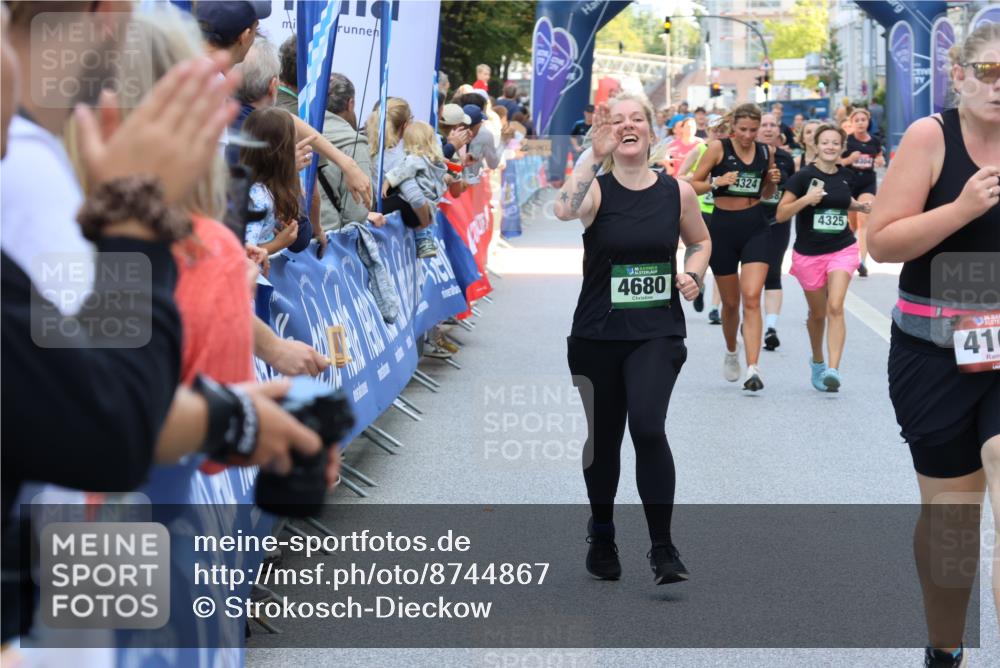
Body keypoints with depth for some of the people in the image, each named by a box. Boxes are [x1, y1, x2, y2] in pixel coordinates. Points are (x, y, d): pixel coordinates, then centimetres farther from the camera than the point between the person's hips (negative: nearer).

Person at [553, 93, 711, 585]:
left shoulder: (677, 191, 0)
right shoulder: (597, 189, -6)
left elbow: (700, 240, 18)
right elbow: (564, 211, -30)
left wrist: (693, 275, -2)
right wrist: (595, 154, -32)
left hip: (657, 333, 0)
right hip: (597, 336, 1)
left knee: (647, 427, -19)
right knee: (603, 436, 12)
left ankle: (662, 546, -7)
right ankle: (601, 533, 37)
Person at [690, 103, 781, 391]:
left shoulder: (766, 152, 6)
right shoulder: (719, 148, -4)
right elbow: (693, 185, -3)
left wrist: (773, 181, -2)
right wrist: (717, 182, -20)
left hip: (755, 228, 1)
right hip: (723, 227, -1)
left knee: (752, 298, -14)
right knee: (730, 302, 12)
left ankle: (752, 369, -19)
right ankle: (731, 352, 40)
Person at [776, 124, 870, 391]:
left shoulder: (845, 176, 4)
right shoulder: (803, 176, -9)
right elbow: (781, 214, -12)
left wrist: (860, 206, 7)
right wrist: (805, 200, -26)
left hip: (842, 249, 1)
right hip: (809, 253, -1)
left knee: (835, 308, -17)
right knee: (818, 313, 12)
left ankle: (833, 369, -23)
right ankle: (817, 361, 38)